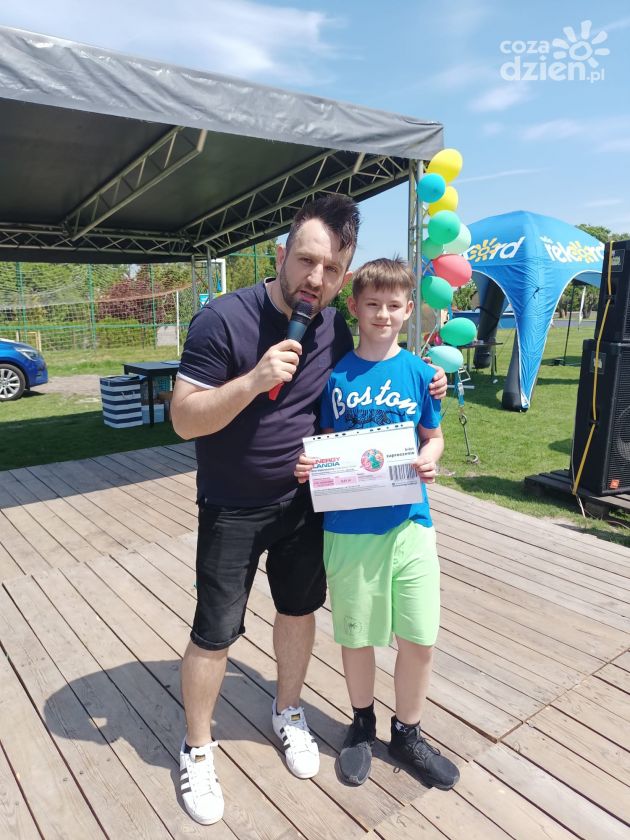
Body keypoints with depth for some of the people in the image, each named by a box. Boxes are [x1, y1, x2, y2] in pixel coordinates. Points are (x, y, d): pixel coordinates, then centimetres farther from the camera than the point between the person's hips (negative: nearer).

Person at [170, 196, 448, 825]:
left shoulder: (335, 330, -3)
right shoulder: (223, 319, -20)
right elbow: (184, 419, -20)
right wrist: (255, 380, -34)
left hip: (303, 502, 5)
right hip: (233, 509, -4)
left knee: (299, 609, 19)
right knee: (214, 634, 5)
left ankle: (287, 712, 45)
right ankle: (197, 749, 32)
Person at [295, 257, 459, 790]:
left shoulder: (419, 372, -1)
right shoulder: (335, 375, -2)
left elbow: (434, 437, 8)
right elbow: (324, 442, 6)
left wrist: (429, 459, -13)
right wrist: (308, 463, -15)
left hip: (410, 523, 1)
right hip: (349, 526, 0)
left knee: (419, 638, 8)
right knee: (356, 635, 14)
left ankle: (407, 733, 36)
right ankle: (363, 723, 42)